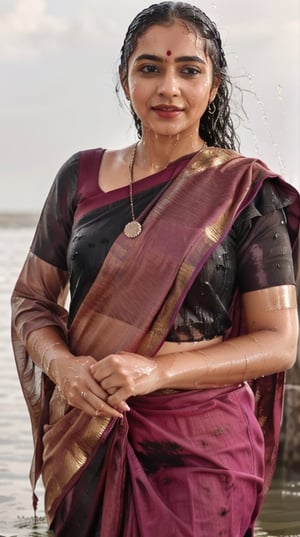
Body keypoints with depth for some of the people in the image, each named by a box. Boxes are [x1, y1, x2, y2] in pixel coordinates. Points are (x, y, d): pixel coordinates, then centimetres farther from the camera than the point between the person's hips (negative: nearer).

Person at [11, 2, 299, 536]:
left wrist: (157, 371, -20)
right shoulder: (81, 177, 5)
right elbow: (32, 299, 10)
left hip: (200, 450, -3)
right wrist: (63, 365, -12)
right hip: (85, 439, 3)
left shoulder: (245, 191, -4)